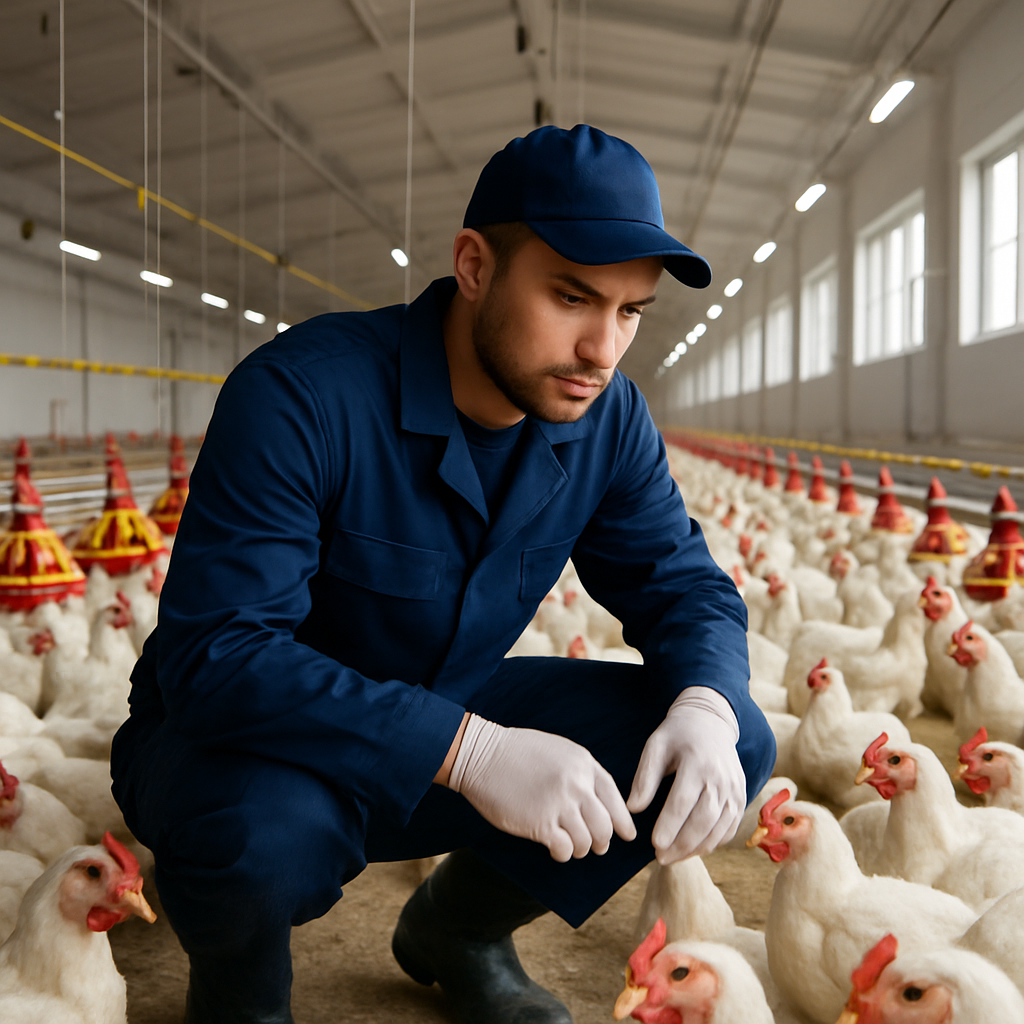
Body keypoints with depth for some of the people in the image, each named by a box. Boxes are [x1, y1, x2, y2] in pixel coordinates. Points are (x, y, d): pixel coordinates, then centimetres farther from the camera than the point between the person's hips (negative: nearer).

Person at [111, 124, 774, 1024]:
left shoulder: (608, 420, -8)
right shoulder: (303, 393, -28)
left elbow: (685, 585, -2)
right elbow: (213, 655, -34)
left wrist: (705, 707, -27)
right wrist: (468, 748, -42)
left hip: (444, 724, 6)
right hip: (243, 741, -5)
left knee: (736, 744, -9)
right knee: (262, 824, -41)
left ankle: (457, 926, 13)